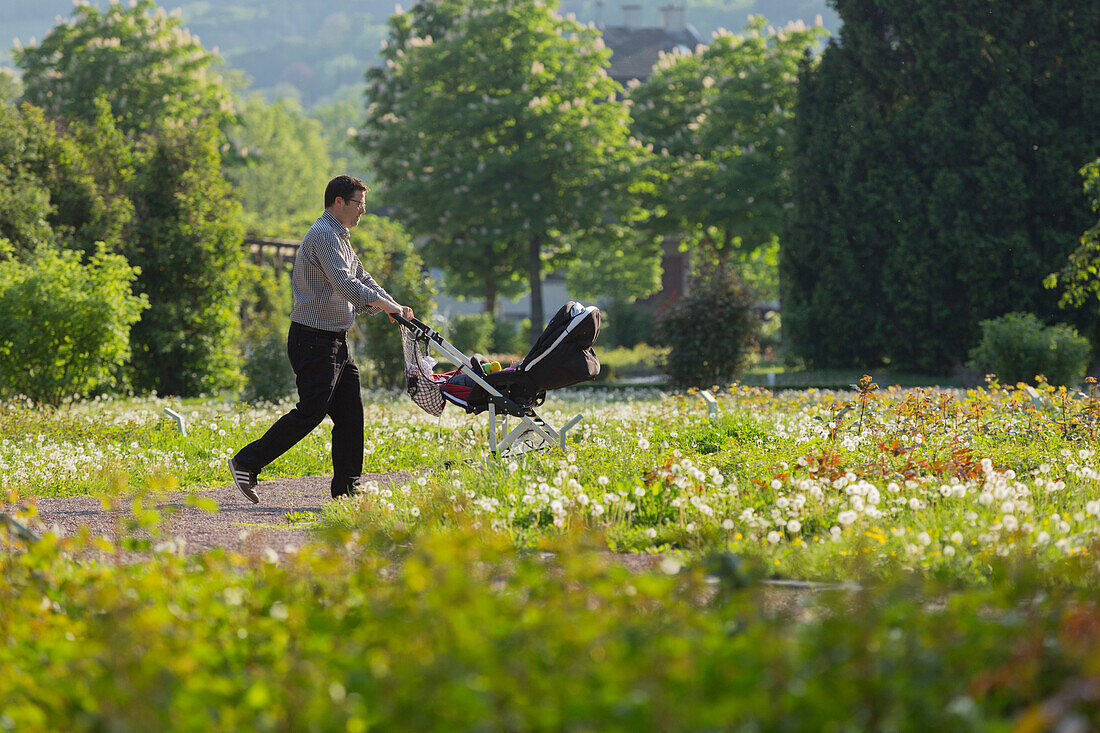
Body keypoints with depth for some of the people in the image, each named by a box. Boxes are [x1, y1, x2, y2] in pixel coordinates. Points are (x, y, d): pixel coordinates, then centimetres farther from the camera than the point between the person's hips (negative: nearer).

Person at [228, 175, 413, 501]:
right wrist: (386, 304, -20)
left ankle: (346, 487, 10)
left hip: (336, 342, 10)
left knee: (350, 413, 7)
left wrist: (393, 307, 7)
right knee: (310, 412, -13)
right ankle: (247, 464, -8)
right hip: (314, 339, -10)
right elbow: (344, 285, -23)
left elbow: (362, 279, 22)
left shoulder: (341, 238, 20)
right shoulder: (323, 235, -14)